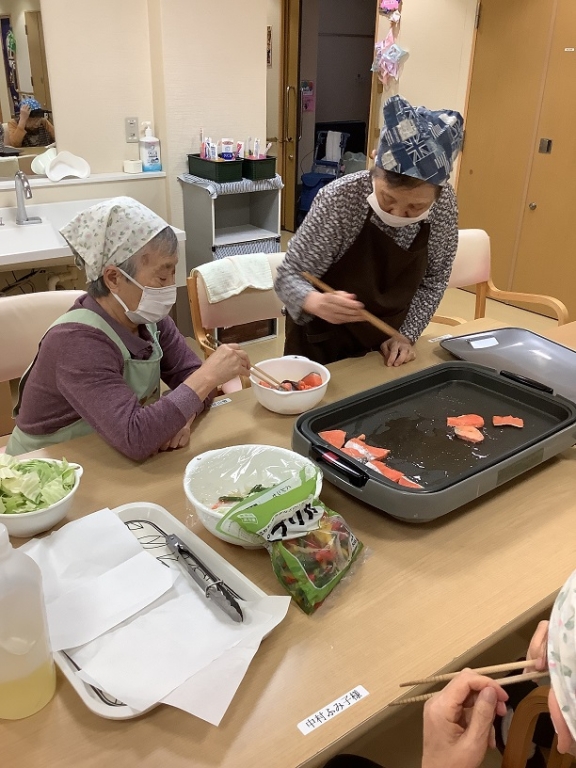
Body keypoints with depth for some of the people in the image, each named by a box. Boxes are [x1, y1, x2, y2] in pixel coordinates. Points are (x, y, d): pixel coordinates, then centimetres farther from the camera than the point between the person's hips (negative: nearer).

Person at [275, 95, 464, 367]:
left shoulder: (444, 204, -15)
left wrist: (406, 334, -11)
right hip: (323, 341, -3)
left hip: (386, 341, 3)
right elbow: (289, 275, -23)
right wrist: (316, 302, -42)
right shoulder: (340, 200, -26)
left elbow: (434, 279, -2)